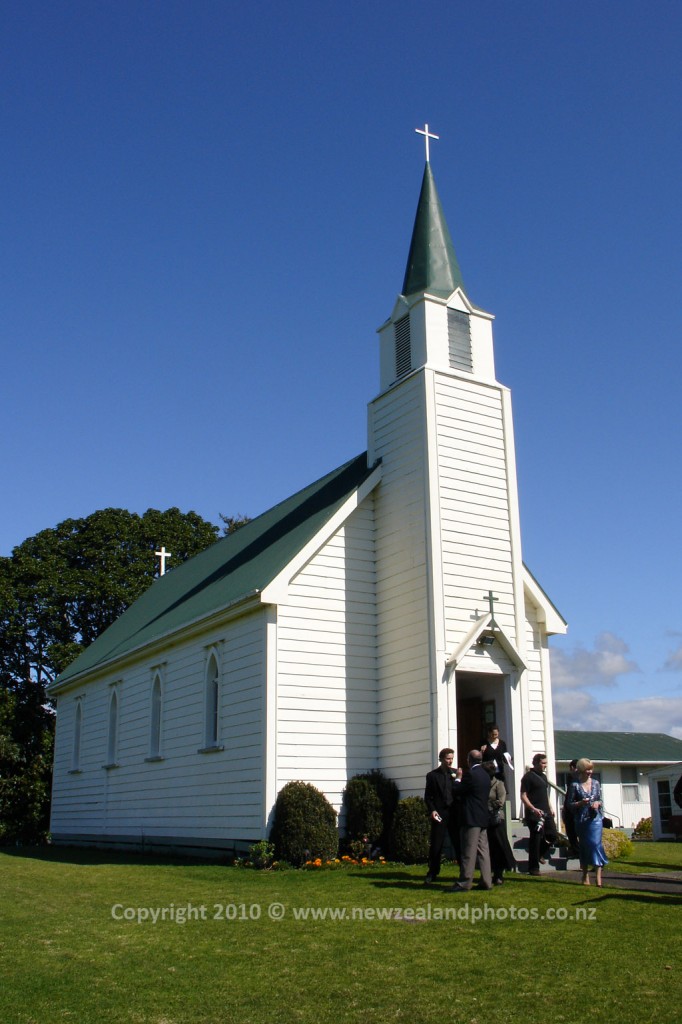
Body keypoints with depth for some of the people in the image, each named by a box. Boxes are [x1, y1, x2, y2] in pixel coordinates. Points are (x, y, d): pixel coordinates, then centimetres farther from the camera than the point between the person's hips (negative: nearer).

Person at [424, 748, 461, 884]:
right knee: (436, 845, 2)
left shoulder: (457, 773, 10)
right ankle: (432, 873, 13)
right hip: (439, 814, -1)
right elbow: (428, 796, 4)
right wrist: (432, 810, -8)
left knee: (459, 843, 1)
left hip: (455, 813, 1)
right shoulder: (432, 775, 5)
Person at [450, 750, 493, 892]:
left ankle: (464, 883, -4)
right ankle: (486, 881, 11)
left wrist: (458, 778, 7)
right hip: (483, 818, 9)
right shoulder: (485, 775, 12)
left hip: (471, 818, -9)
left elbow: (457, 791, -9)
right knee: (483, 850, 10)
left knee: (468, 852, -6)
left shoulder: (471, 774, -16)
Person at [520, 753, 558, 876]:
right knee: (535, 839, -3)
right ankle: (533, 868, 5)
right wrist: (533, 808, -23)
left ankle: (539, 854, 28)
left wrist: (550, 808, 18)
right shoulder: (528, 777, -8)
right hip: (534, 814, -8)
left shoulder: (543, 776, 17)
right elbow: (523, 796, -13)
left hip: (546, 812, 8)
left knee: (552, 836, 4)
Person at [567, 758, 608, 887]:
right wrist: (580, 803, -18)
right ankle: (585, 876, 20)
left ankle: (598, 876, -11)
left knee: (596, 843, -11)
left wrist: (598, 803, -6)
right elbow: (570, 804, -1)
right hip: (581, 820, -1)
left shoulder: (596, 783, 7)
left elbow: (601, 799, 15)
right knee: (584, 846, 8)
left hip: (595, 819, 1)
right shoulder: (575, 785, -2)